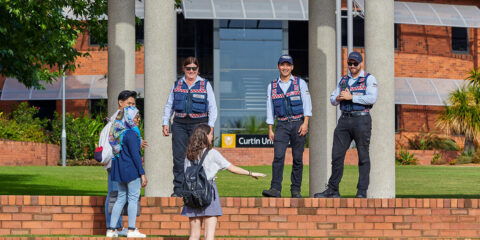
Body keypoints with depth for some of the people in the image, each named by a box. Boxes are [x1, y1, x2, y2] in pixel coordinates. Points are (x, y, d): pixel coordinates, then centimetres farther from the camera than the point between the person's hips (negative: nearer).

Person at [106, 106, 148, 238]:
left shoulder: (119, 133, 9)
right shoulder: (131, 134, -16)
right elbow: (135, 155, -17)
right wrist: (142, 173, -15)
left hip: (121, 170, 8)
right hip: (132, 170, -8)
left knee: (121, 198, 13)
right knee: (133, 198, 0)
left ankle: (111, 229, 11)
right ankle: (132, 230, 2)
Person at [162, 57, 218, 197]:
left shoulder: (205, 85, 8)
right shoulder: (177, 85, 14)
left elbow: (212, 107, 5)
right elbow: (169, 106, 17)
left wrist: (210, 126, -5)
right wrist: (165, 123, 7)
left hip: (199, 123, -2)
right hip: (180, 124, 2)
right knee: (179, 157, -3)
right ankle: (178, 189, -1)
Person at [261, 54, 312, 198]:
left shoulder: (300, 83, 5)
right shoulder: (272, 86, 11)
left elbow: (307, 104, -1)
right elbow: (270, 109, 12)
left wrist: (305, 123, -12)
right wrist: (270, 130, 6)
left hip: (298, 123, -1)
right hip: (282, 125, 1)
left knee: (298, 158, 0)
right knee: (278, 156, -13)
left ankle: (296, 190, 7)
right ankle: (275, 189, -20)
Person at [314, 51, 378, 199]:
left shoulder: (369, 79, 1)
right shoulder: (343, 80, 19)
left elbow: (372, 98, -14)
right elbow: (332, 100, 19)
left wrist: (351, 97, -13)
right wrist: (338, 98, -4)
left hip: (361, 119, -5)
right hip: (344, 120, 5)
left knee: (363, 157, -2)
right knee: (337, 155, 0)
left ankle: (362, 191, 1)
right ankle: (333, 190, 3)